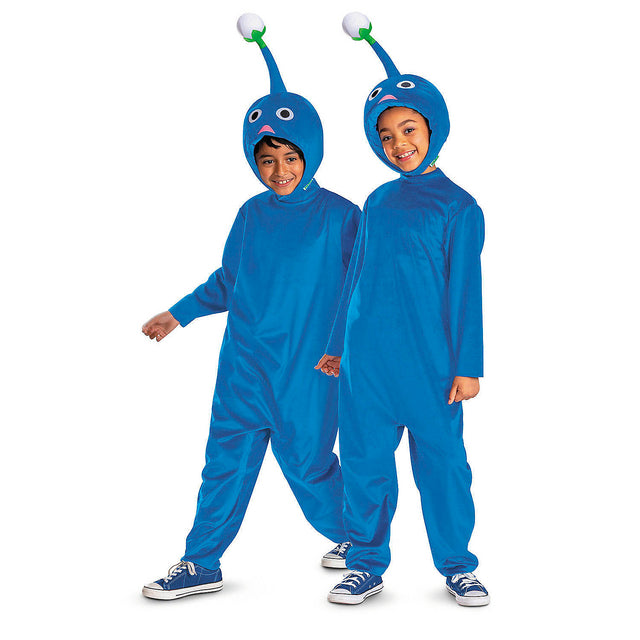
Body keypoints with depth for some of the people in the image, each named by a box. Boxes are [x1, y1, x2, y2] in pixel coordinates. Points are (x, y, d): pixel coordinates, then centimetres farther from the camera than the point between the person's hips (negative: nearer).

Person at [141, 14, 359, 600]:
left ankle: (354, 534, 33)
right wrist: (181, 312, 19)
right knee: (226, 459, 6)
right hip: (243, 367, 4)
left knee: (307, 461, 6)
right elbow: (228, 281, 19)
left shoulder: (340, 216, -6)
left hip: (307, 369, -4)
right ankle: (202, 563, 17)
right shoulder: (251, 215, 7)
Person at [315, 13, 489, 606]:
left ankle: (457, 565, 19)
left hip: (428, 359, -4)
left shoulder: (459, 206, 1)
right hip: (364, 357, 4)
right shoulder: (379, 200, 13)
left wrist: (467, 365, -5)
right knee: (364, 462, 6)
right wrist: (337, 346, 19)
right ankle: (366, 565, 19)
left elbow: (464, 289, -2)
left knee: (442, 462, 3)